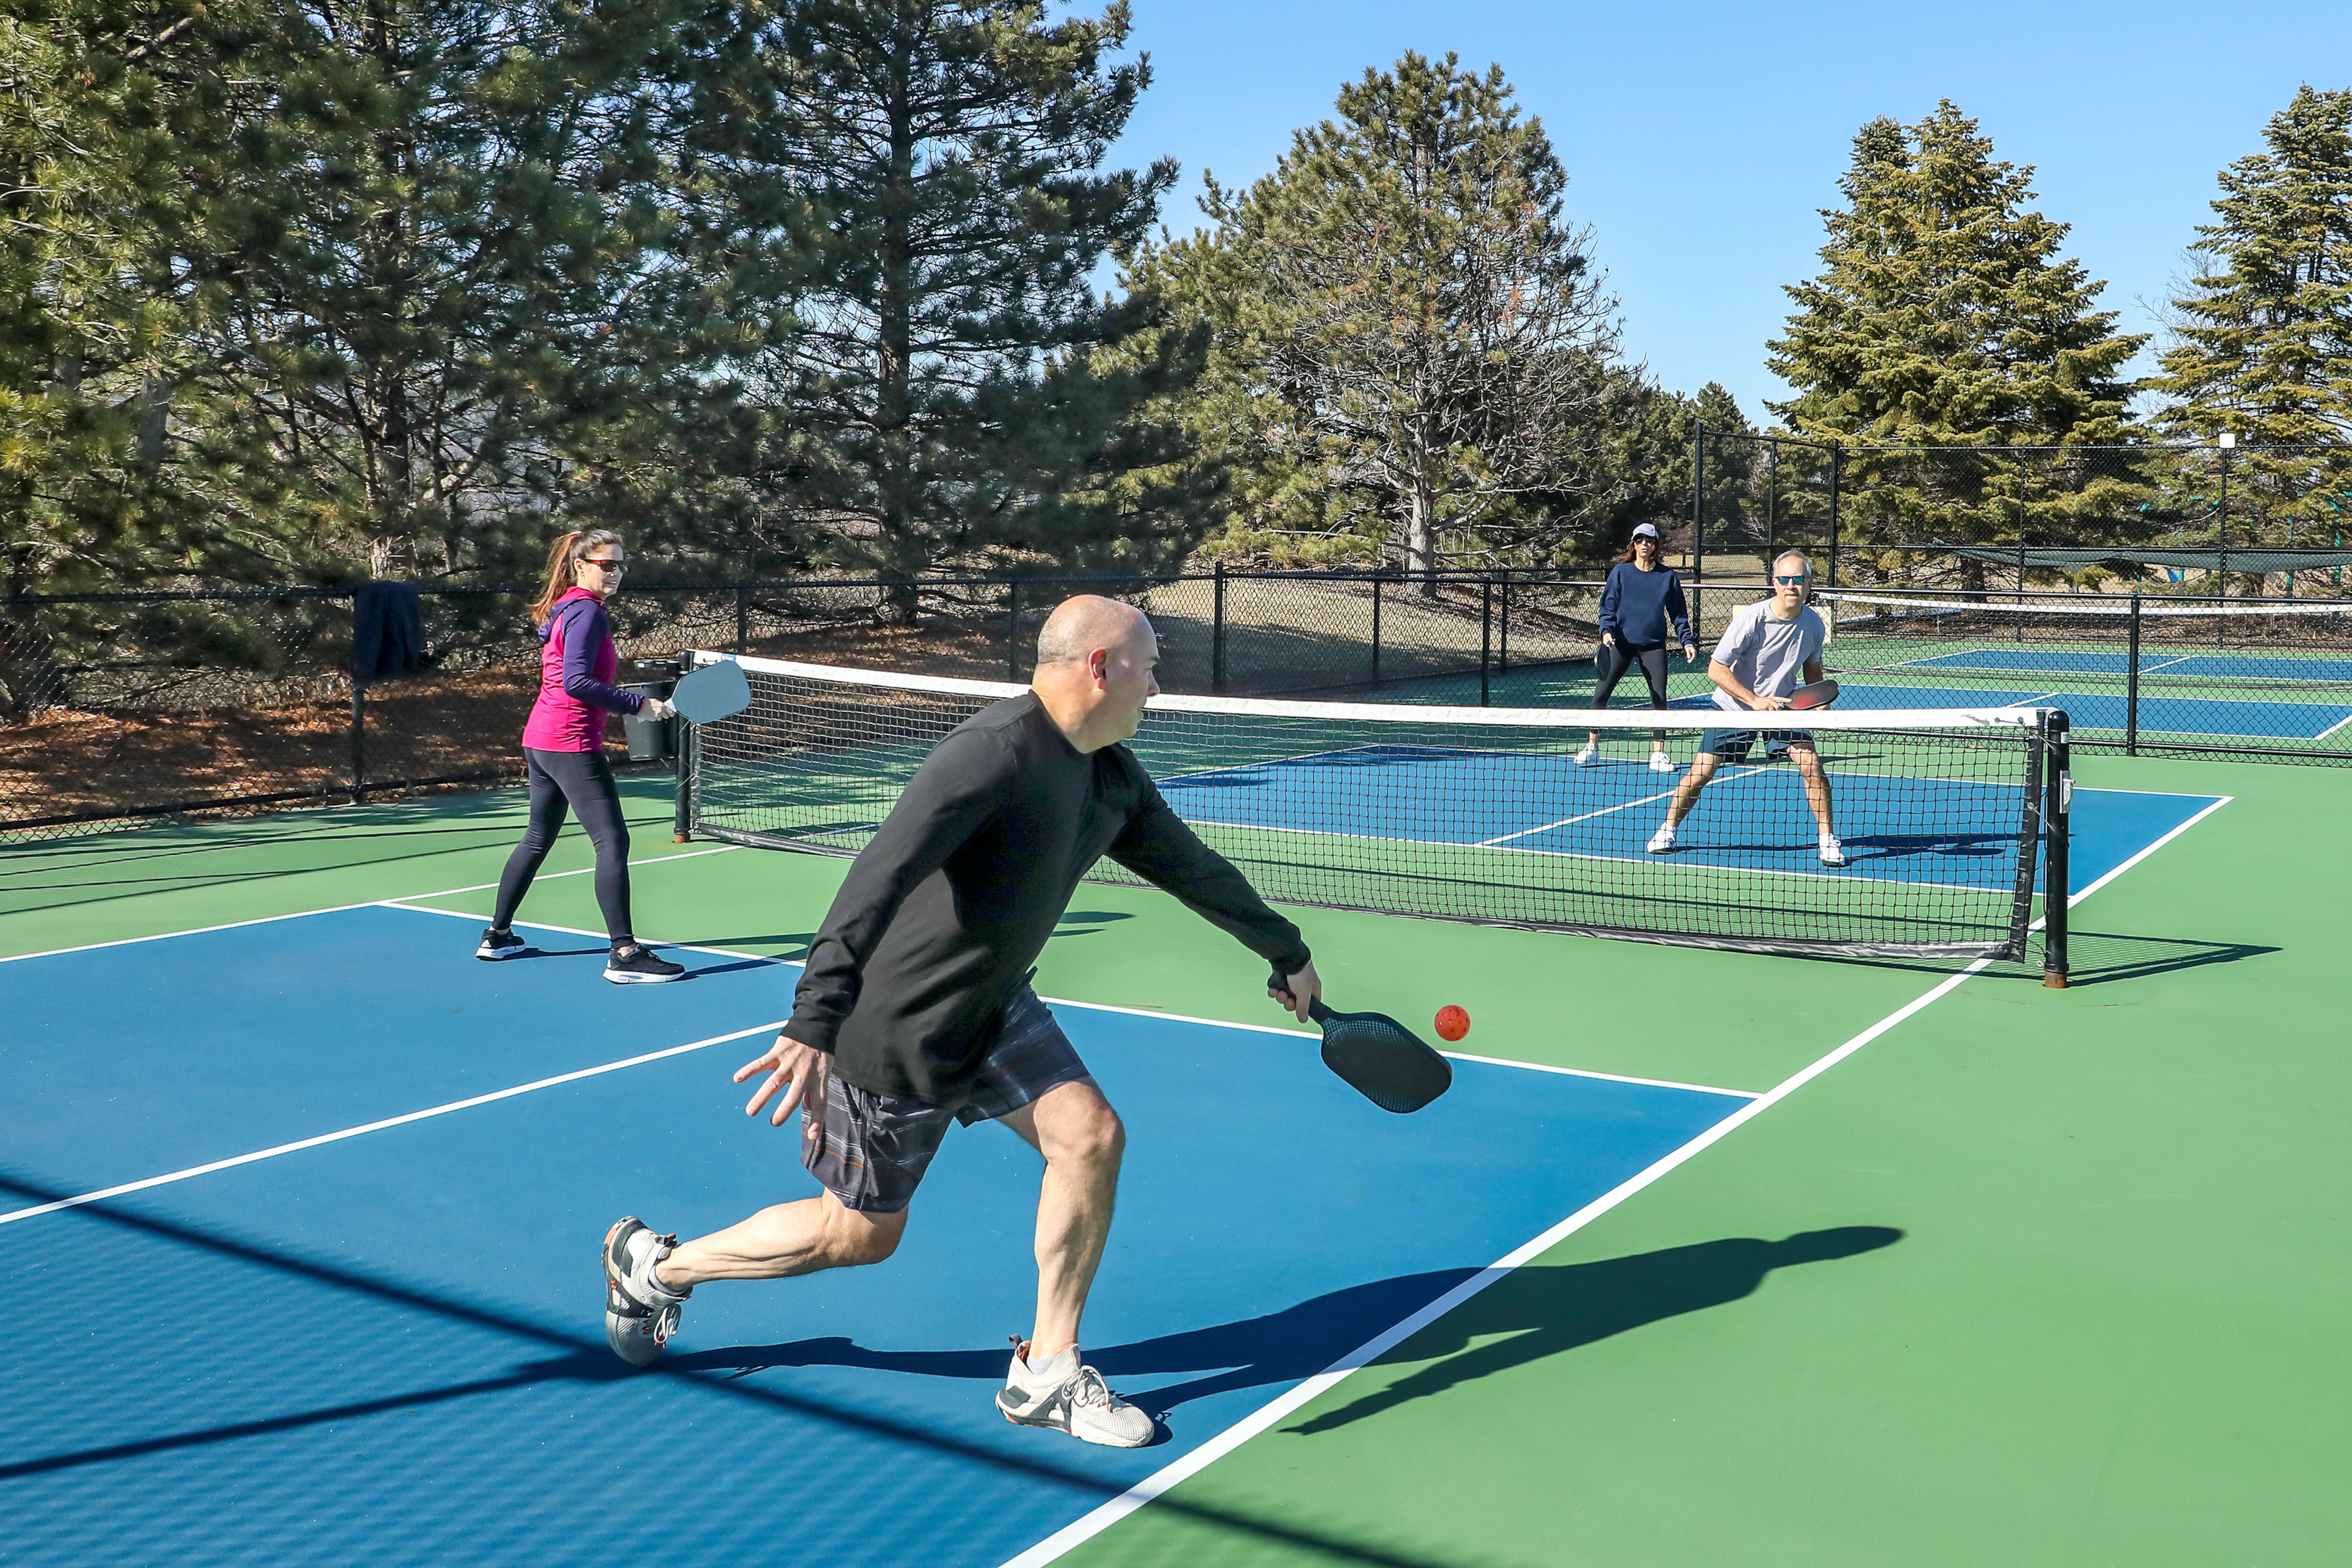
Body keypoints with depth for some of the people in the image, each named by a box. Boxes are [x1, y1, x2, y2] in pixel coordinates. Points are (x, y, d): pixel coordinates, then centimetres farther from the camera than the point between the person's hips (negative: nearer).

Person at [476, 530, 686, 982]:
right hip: (572, 745, -10)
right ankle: (624, 954, -14)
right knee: (613, 842, -11)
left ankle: (497, 936, 29)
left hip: (540, 741, 10)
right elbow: (577, 683, -23)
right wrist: (638, 704, -22)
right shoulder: (588, 612, -14)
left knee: (537, 839, 20)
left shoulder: (563, 609, 15)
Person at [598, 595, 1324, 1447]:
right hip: (897, 1029, -8)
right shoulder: (994, 752, -29)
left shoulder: (1112, 777, 0)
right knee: (862, 1232, 7)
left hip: (991, 1010, 8)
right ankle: (655, 1264, 29)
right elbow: (876, 881, -39)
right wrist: (814, 1024, -48)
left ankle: (1045, 1373, 7)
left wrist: (1288, 955, 25)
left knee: (1089, 1134, -9)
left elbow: (1192, 866, 16)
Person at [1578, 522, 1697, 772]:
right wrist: (1607, 631, -13)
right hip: (1622, 642, 0)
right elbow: (1608, 606, 3)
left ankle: (1658, 754, 8)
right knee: (1600, 693, -3)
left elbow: (1678, 613, 10)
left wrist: (1687, 642, 2)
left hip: (1654, 646, 1)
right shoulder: (1620, 572, 3)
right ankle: (1591, 745, 10)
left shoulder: (1667, 576, 5)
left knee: (1659, 698, -1)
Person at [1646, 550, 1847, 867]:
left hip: (1782, 705, 3)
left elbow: (1812, 667, 11)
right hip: (1735, 706, -3)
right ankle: (1668, 829, 17)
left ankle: (1828, 839, 1)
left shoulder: (1813, 623, -9)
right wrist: (1754, 700, -26)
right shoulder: (1752, 618, -24)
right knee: (1700, 772, -6)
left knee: (1811, 764, -15)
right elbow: (1716, 669, -20)